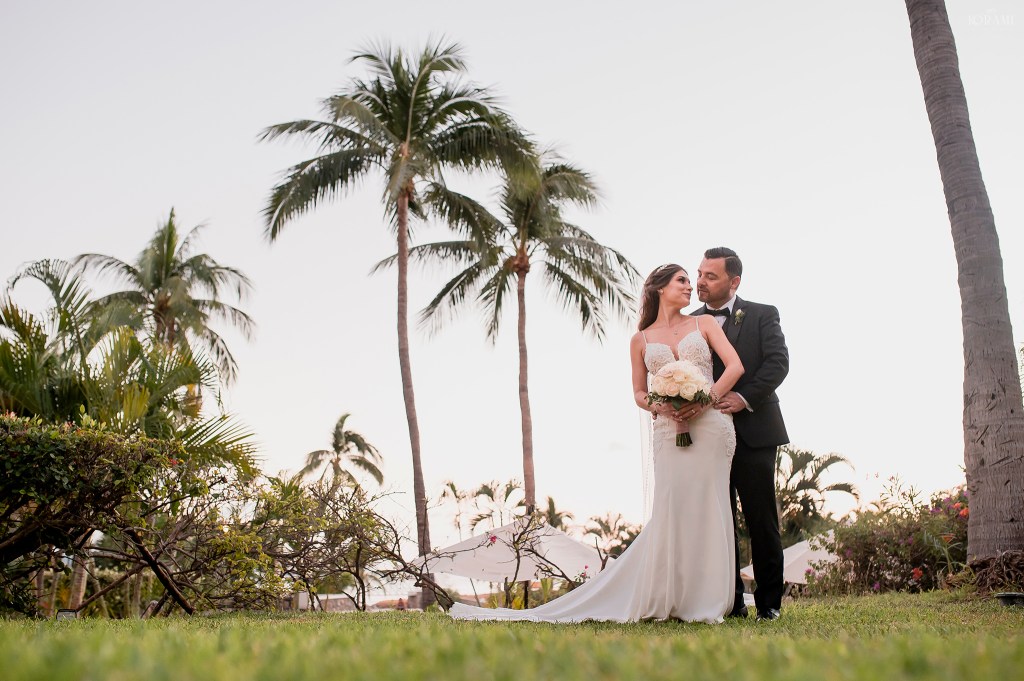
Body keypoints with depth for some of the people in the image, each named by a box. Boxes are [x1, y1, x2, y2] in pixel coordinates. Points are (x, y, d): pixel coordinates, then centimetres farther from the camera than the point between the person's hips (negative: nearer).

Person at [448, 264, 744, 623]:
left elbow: (735, 366, 1)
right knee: (670, 512, -6)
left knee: (706, 510, -1)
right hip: (670, 432, 0)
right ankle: (665, 599, 3)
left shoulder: (704, 324, 12)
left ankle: (705, 601, 8)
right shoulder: (641, 340, 14)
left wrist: (706, 399, -13)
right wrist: (659, 406, -9)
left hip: (710, 426, 0)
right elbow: (639, 394, 14)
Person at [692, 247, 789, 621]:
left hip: (753, 432, -3)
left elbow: (778, 362, -7)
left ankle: (769, 601, 10)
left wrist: (744, 398, -19)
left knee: (761, 520, 1)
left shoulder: (763, 315, 5)